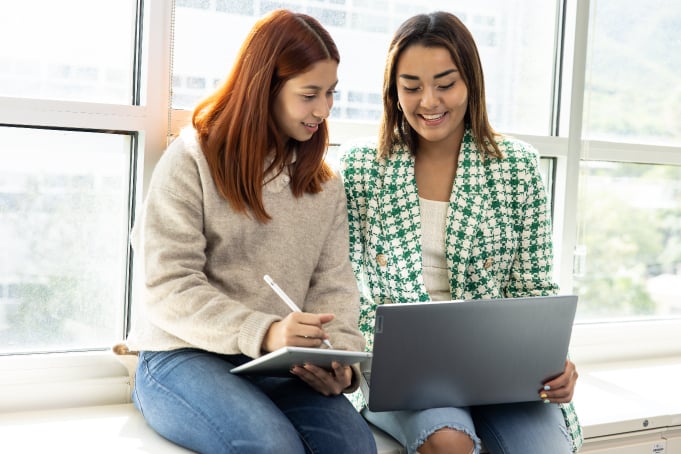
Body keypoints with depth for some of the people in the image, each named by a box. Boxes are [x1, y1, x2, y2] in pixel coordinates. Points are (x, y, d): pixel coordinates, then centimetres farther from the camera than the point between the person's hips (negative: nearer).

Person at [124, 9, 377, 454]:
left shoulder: (326, 183, 12)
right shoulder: (191, 160, -4)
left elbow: (333, 285, 6)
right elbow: (170, 290, -12)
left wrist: (341, 357, -14)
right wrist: (263, 332, -26)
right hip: (182, 357, -3)